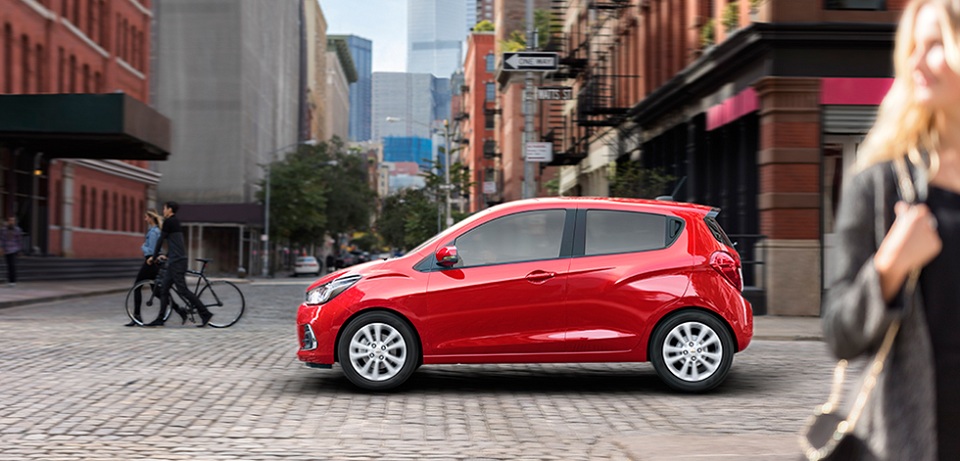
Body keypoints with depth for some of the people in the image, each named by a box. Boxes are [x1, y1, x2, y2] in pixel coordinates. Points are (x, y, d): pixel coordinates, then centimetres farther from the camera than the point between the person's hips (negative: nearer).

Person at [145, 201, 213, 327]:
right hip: (174, 260, 10)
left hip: (176, 261, -10)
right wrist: (167, 255, 31)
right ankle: (160, 319, 11)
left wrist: (154, 257, 1)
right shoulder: (176, 222, 19)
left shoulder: (169, 222, -9)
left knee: (182, 290, -11)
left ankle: (205, 314, -11)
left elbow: (160, 240, -7)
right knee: (164, 288, 9)